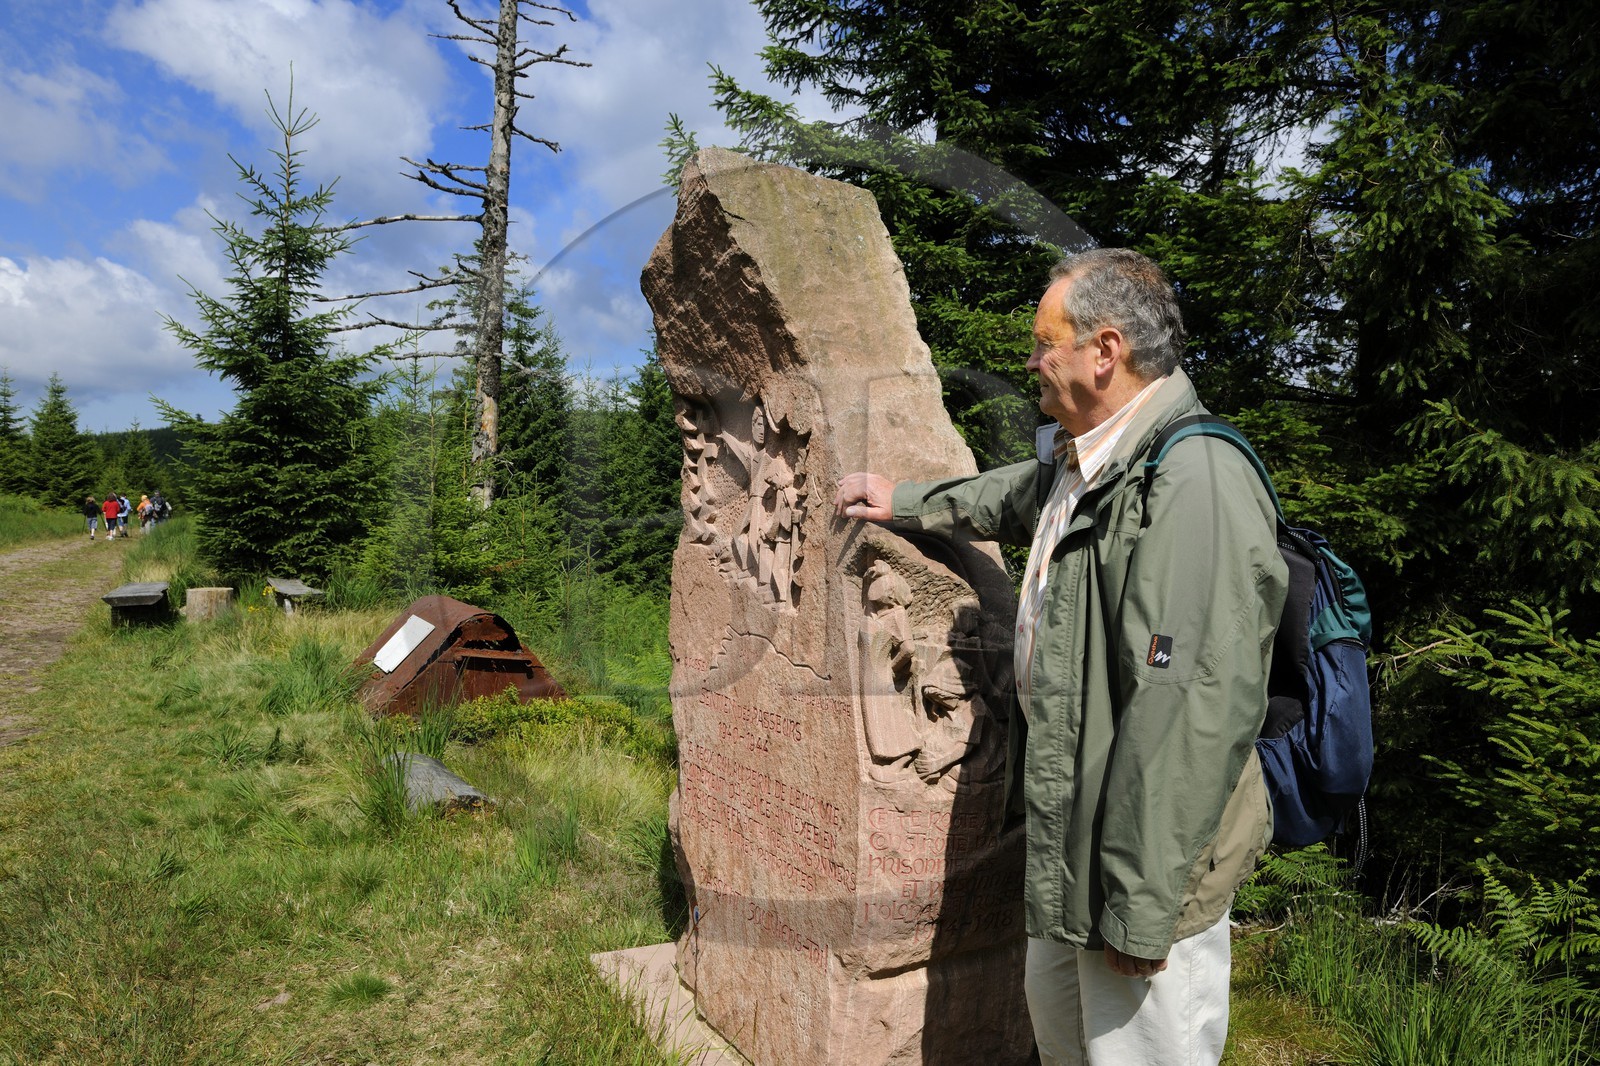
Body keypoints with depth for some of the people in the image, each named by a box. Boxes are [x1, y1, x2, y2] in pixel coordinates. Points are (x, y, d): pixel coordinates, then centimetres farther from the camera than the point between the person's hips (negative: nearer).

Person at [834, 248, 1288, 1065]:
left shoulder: (1193, 484, -27)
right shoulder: (1079, 463, 5)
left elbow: (1194, 713, -30)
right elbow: (1006, 499, 30)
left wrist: (1140, 909, -26)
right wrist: (903, 502, 41)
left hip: (1148, 862, -10)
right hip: (1070, 839, 10)